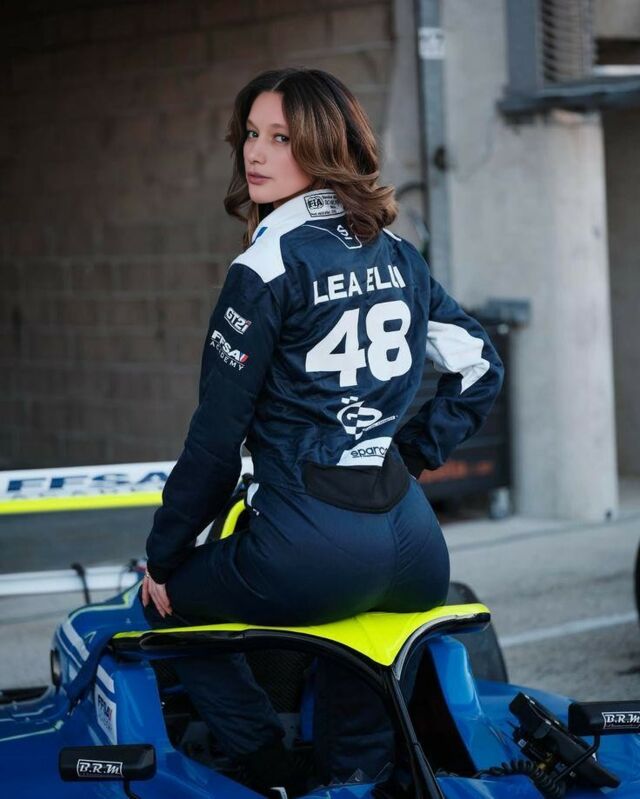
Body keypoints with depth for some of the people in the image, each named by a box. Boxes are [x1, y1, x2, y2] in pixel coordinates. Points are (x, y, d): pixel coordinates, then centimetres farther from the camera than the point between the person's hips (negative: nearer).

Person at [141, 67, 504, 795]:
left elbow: (217, 434, -6)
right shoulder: (398, 255, 11)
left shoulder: (267, 269, -8)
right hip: (414, 553, 7)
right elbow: (480, 369, 17)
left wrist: (163, 557, 3)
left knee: (171, 603, 19)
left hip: (312, 555, -7)